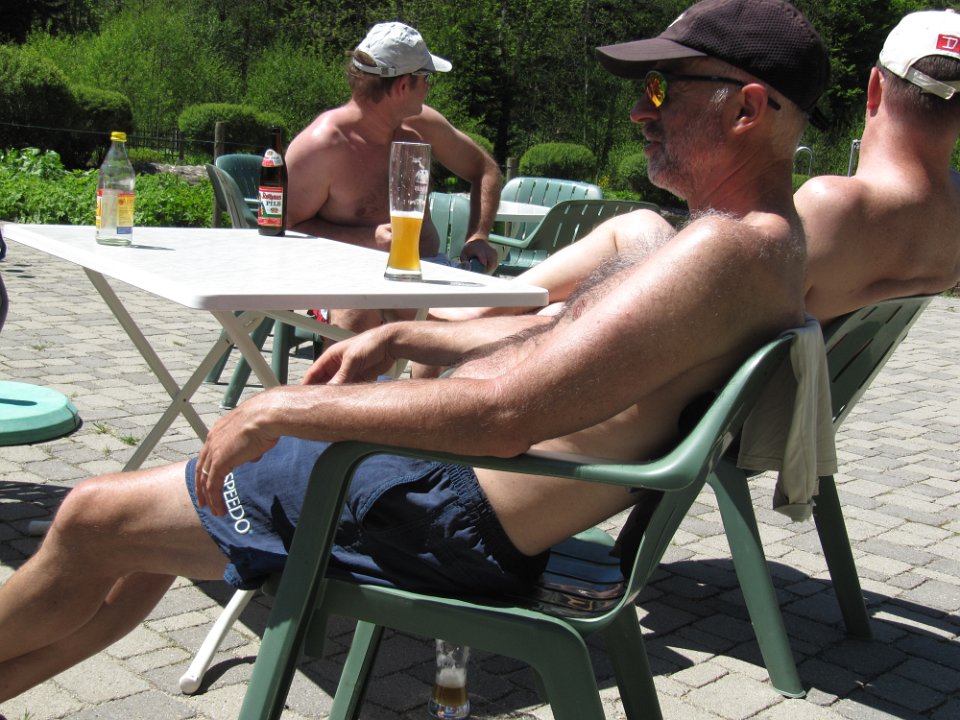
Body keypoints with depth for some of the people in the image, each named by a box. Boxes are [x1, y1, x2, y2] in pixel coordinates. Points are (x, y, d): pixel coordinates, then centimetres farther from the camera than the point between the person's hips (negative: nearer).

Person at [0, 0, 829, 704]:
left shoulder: (732, 247, -23)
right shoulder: (751, 238, 12)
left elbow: (505, 411, -31)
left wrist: (287, 407, -21)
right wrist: (401, 337, 19)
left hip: (449, 513, -10)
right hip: (449, 478, 10)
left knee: (93, 519, 4)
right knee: (142, 543, 19)